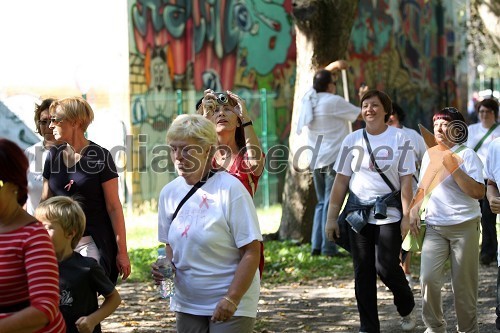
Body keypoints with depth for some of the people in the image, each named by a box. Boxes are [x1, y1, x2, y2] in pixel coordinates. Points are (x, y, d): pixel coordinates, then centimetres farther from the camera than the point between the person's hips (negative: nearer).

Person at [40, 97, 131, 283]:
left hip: (92, 241, -5)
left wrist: (122, 251, -8)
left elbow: (114, 207, -7)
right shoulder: (53, 155, 9)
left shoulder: (99, 157, -6)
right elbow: (45, 201, 16)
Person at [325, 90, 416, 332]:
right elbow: (341, 181, 7)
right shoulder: (352, 140, 6)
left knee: (386, 267, -8)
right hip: (357, 213, 3)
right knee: (363, 271, 5)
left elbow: (406, 180, -4)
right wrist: (332, 217, 4)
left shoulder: (399, 139, -1)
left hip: (388, 213, -3)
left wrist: (406, 216, -10)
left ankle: (406, 308, 22)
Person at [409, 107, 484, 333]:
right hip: (434, 227, 4)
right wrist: (414, 210, 8)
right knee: (429, 278, -8)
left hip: (464, 227, -4)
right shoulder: (429, 154, 12)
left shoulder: (467, 155, -5)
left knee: (463, 283, 1)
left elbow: (478, 192, -16)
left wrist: (453, 167, -20)